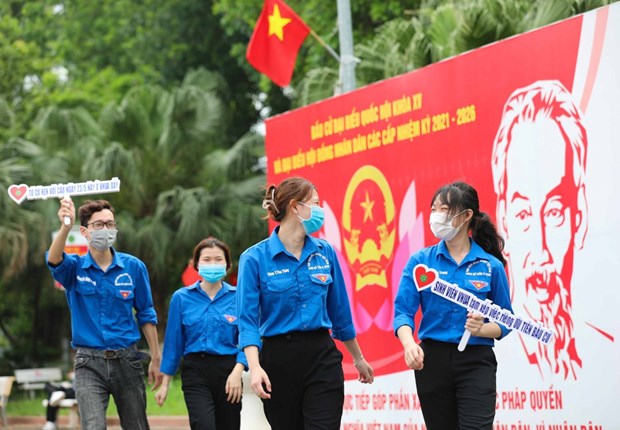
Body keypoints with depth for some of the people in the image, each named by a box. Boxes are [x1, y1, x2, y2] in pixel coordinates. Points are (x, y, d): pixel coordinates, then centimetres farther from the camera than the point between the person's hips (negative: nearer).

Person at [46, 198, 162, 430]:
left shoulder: (134, 266, 1)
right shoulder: (75, 267, -2)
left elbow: (146, 315, 9)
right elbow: (54, 260, -26)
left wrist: (156, 358, 8)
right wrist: (66, 226, -45)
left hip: (126, 360, 2)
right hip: (89, 363, -2)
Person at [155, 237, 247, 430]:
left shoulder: (237, 297, 1)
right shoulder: (182, 298, 2)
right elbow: (173, 342, 6)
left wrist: (237, 371, -16)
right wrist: (165, 383, 7)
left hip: (227, 371, 1)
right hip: (195, 371, -1)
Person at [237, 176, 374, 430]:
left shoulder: (325, 253, 5)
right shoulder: (255, 258, -6)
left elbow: (339, 311, 16)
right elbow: (248, 319, -10)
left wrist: (358, 359, 23)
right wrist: (255, 367, -25)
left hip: (322, 356, 2)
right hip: (279, 360, -2)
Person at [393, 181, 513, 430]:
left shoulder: (491, 266, 1)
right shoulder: (421, 260, 2)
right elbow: (403, 311, -5)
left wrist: (481, 329, -16)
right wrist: (409, 344, -25)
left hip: (476, 362, -2)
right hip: (433, 360, 2)